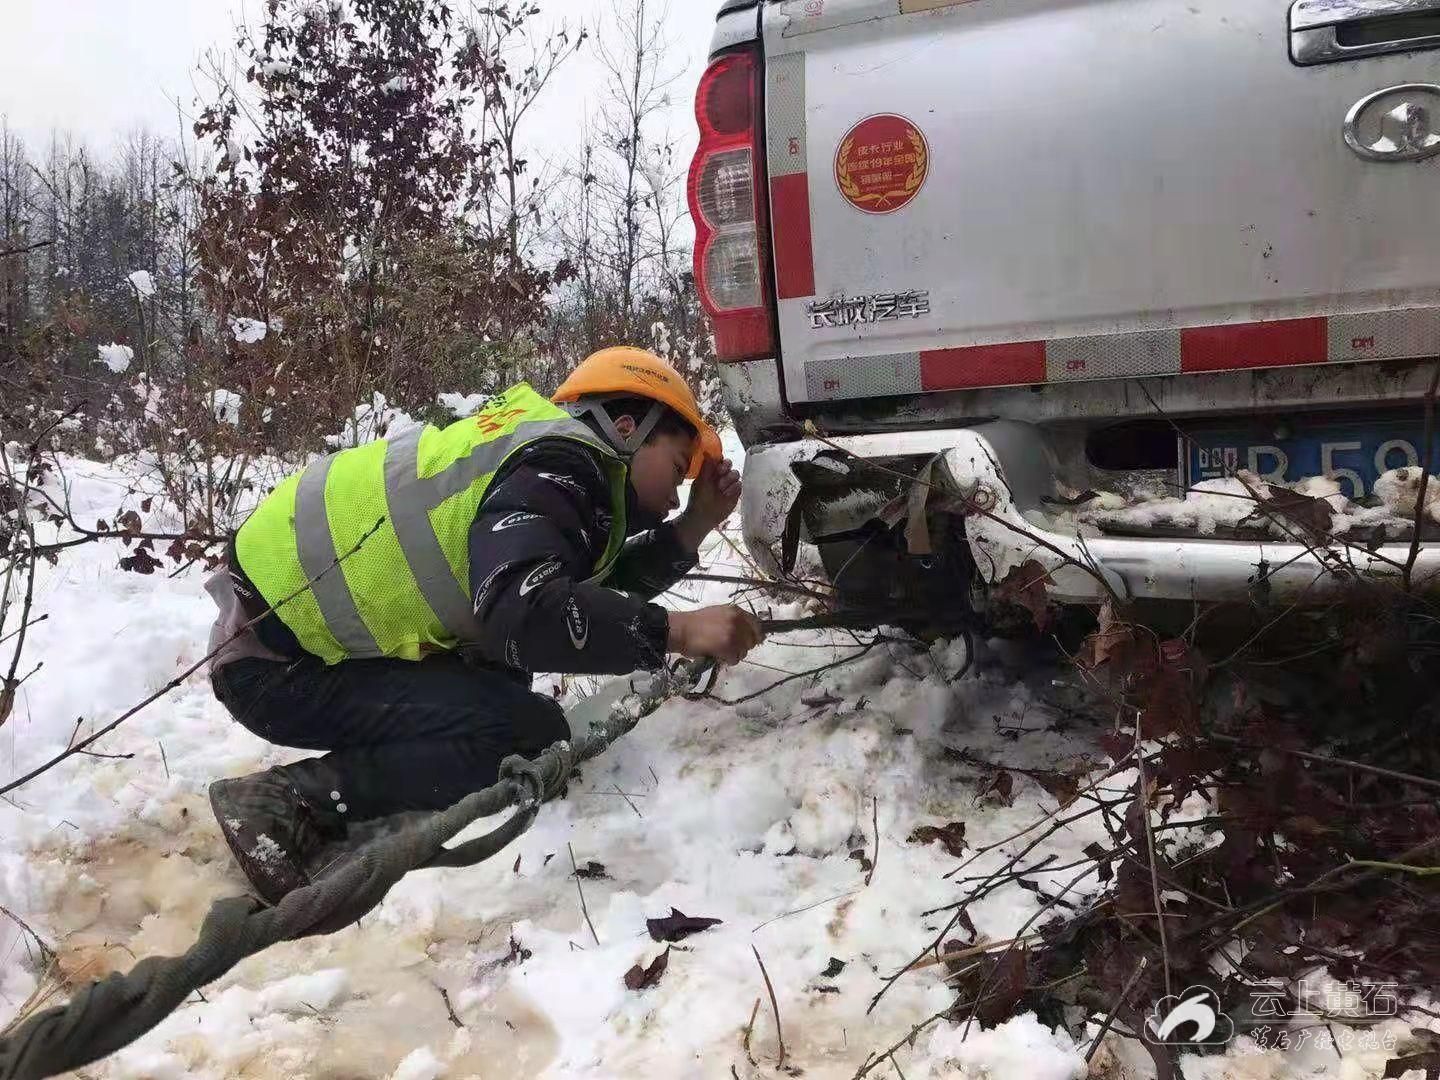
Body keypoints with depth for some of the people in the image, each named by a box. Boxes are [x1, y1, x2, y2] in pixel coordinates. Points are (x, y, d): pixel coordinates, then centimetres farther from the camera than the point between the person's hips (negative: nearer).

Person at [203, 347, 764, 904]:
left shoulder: (545, 448, 13)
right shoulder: (560, 466, -16)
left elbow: (593, 591, 17)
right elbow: (525, 614, -34)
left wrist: (693, 526, 11)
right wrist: (678, 630, -29)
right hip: (275, 659, -10)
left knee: (500, 669, 23)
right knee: (529, 736, -17)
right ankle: (291, 803, -17)